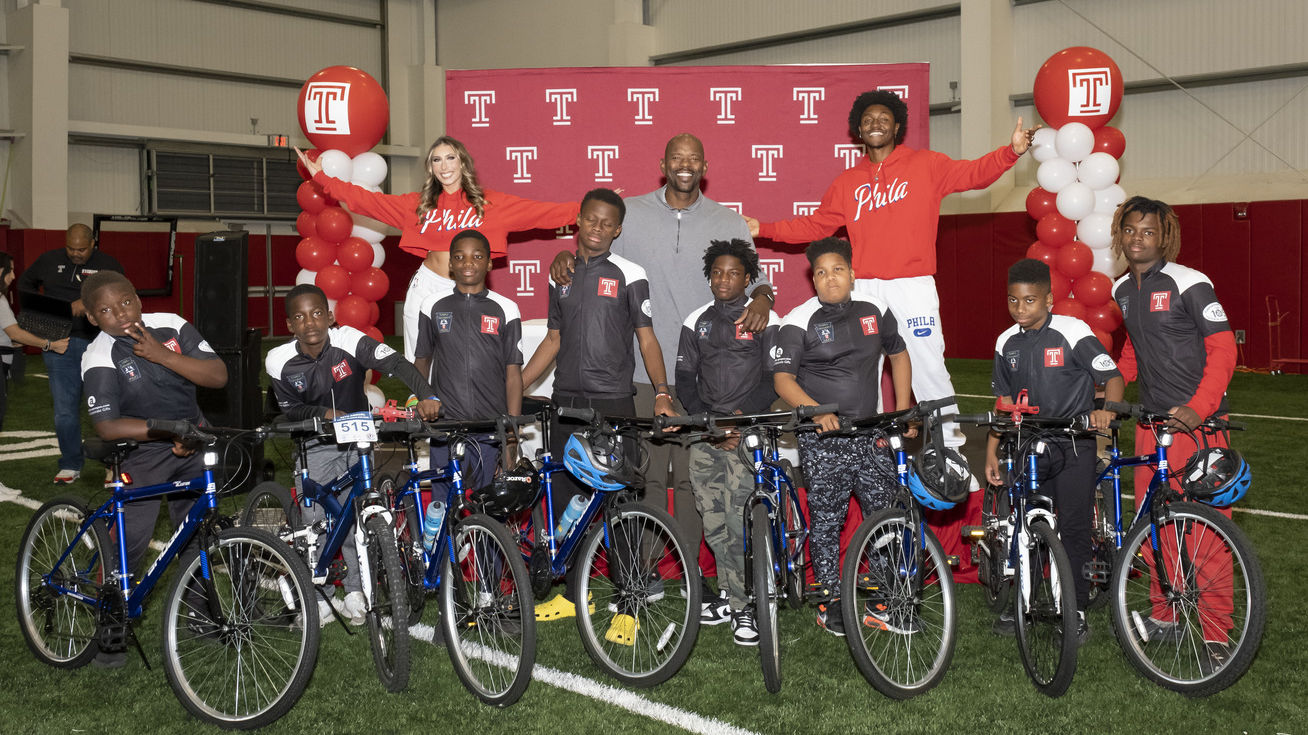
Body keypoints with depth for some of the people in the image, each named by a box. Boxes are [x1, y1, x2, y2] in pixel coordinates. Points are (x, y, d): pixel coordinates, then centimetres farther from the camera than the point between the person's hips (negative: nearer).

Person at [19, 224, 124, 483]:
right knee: (64, 410, 4)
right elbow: (25, 282, 27)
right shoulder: (49, 261, 11)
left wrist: (89, 303, -30)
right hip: (60, 345, 3)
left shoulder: (108, 266, 0)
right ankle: (70, 466, 15)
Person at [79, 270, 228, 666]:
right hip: (140, 453, -4)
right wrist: (167, 430, -33)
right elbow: (107, 426, -25)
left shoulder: (171, 326, -10)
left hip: (192, 444, 4)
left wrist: (161, 354, -26)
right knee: (130, 541, -11)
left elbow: (219, 376, -16)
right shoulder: (99, 358, -19)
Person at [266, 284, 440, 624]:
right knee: (314, 518, -4)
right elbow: (290, 409, -3)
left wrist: (426, 397, -50)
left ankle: (356, 590, 11)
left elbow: (396, 364, -34)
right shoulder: (280, 362, -16)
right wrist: (325, 414, -21)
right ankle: (321, 597, 13)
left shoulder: (349, 341, -23)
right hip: (315, 445, 1)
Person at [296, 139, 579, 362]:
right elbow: (366, 200, 8)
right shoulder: (419, 204, 7)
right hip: (427, 286, 2)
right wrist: (320, 176, 6)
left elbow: (539, 212, 0)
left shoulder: (488, 202, 3)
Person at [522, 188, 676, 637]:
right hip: (567, 402, 5)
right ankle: (573, 595, 23)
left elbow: (646, 337, -2)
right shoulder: (561, 275, 11)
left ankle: (627, 608, 2)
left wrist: (662, 392, -14)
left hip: (613, 403, -5)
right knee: (565, 501, 9)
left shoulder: (630, 274, -1)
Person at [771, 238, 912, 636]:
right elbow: (783, 379, -12)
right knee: (826, 520, 2)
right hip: (822, 438, -4)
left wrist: (902, 410, 10)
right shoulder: (799, 321, -6)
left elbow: (899, 355, 19)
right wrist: (818, 412, -27)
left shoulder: (875, 310, 6)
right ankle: (829, 600, 15)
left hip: (870, 434, 4)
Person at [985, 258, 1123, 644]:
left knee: (1074, 528, -1)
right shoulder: (1007, 343, 5)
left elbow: (1113, 378, -12)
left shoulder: (1073, 332, -10)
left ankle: (1077, 609, 11)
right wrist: (992, 452, 10)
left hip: (1074, 446, -4)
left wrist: (1106, 409, -33)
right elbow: (1005, 402, 13)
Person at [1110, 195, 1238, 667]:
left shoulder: (1189, 284, -9)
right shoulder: (1122, 290, 11)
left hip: (1199, 418, -6)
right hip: (1153, 418, 6)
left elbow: (1222, 348, -12)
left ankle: (1215, 631, 2)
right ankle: (1166, 613, 23)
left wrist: (1199, 407, -22)